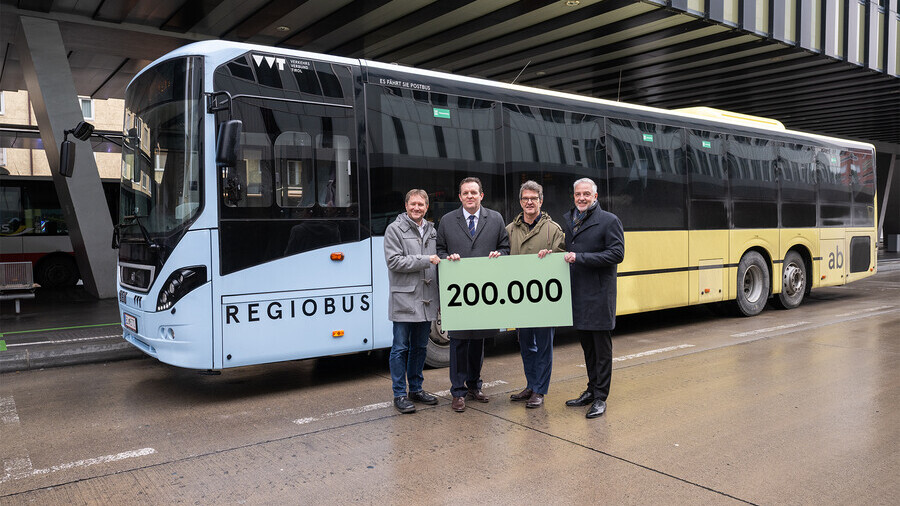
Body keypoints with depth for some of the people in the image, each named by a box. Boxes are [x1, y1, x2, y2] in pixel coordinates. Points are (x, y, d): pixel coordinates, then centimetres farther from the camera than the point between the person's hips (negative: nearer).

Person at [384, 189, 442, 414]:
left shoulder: (431, 231, 14)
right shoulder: (395, 229, -4)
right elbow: (394, 261, -13)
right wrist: (425, 260, -15)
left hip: (426, 301, 6)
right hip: (404, 300, -6)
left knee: (420, 347, 14)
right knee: (401, 348, 0)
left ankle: (416, 389, 26)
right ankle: (399, 395, 8)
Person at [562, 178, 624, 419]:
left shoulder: (609, 221, -6)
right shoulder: (567, 219, 12)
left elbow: (617, 254, -15)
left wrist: (579, 257, -19)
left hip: (599, 294, -6)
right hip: (576, 292, 6)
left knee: (601, 346, 2)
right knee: (587, 345, 16)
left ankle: (600, 397, 9)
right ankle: (592, 390, 29)